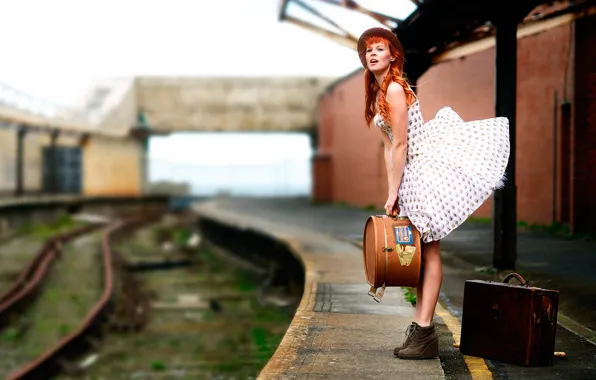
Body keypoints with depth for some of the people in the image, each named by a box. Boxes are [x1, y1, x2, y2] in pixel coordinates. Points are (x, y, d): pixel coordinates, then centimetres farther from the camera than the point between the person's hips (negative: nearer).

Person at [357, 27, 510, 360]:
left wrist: (393, 193, -11)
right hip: (411, 175, 10)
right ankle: (420, 329, 15)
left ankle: (425, 333, -6)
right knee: (421, 251, 10)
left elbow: (401, 145, -16)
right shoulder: (377, 92, 14)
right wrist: (392, 190, 11)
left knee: (429, 250, -7)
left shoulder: (394, 89, -14)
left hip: (424, 168, -10)